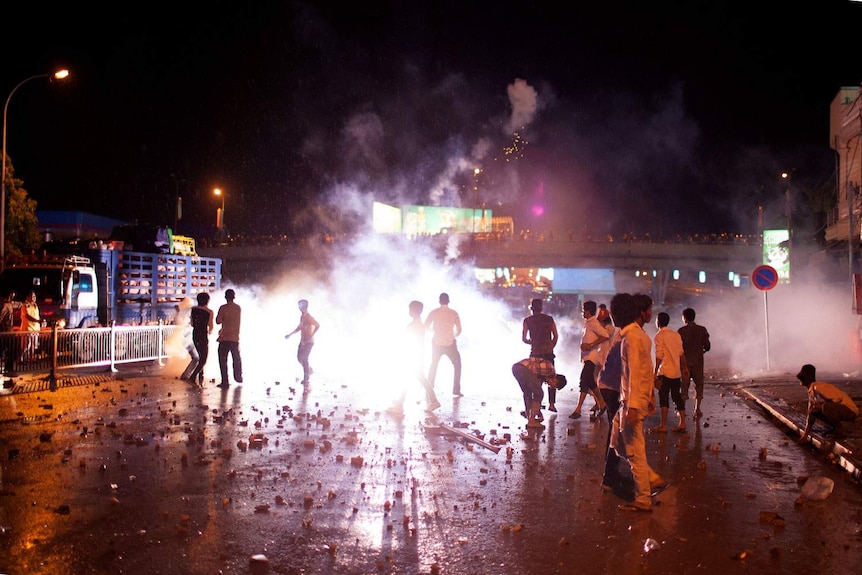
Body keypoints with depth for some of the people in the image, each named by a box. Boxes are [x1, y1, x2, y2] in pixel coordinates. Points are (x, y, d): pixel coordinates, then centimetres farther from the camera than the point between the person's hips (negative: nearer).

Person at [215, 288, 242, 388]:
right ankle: (238, 377, 30)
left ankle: (225, 381, -5)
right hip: (235, 338, 4)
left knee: (223, 360, 0)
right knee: (236, 358, 21)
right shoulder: (238, 308, 6)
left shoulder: (223, 308, -9)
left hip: (225, 338, -4)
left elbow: (218, 321, -7)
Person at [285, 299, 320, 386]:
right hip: (303, 341, 9)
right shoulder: (302, 316, 9)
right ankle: (309, 370, 38)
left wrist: (311, 336, -28)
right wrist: (290, 334, 22)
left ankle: (306, 380, -5)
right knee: (299, 358, 14)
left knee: (304, 359, -10)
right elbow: (299, 327, 23)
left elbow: (317, 325, -28)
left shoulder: (308, 317, -19)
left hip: (308, 342, -9)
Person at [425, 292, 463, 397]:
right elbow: (459, 330, -5)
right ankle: (456, 390, 6)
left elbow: (426, 326, -7)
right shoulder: (454, 313, -5)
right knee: (457, 365, 16)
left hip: (437, 344, 1)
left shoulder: (434, 312, -5)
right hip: (450, 344, -1)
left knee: (434, 365, 21)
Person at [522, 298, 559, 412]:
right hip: (548, 353, 1)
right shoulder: (549, 319, 5)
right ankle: (551, 403, 3)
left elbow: (524, 339, -1)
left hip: (535, 353, -1)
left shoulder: (528, 320, 0)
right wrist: (551, 347, 13)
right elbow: (555, 336, 3)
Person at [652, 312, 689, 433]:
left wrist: (655, 373, -14)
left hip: (665, 372, -6)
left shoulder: (660, 336, -10)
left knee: (663, 397, -2)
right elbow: (681, 353, 10)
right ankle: (682, 423, 13)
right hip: (677, 371, 6)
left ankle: (663, 425, -2)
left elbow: (659, 356, -15)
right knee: (677, 396, 12)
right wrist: (684, 368, 19)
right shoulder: (676, 334, 10)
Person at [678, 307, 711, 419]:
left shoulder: (681, 331, -7)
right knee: (699, 385, 11)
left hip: (685, 361, -1)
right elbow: (707, 347, 2)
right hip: (698, 361, 1)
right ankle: (697, 409, -3)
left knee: (684, 385, 8)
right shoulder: (702, 330, 0)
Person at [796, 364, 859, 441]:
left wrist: (820, 406, -16)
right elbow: (810, 413, 13)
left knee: (826, 407, -35)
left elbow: (838, 398, -26)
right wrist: (805, 434, 13)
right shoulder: (811, 391, 8)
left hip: (850, 411, -10)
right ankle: (835, 427, 11)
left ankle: (838, 429, -11)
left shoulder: (817, 388, -22)